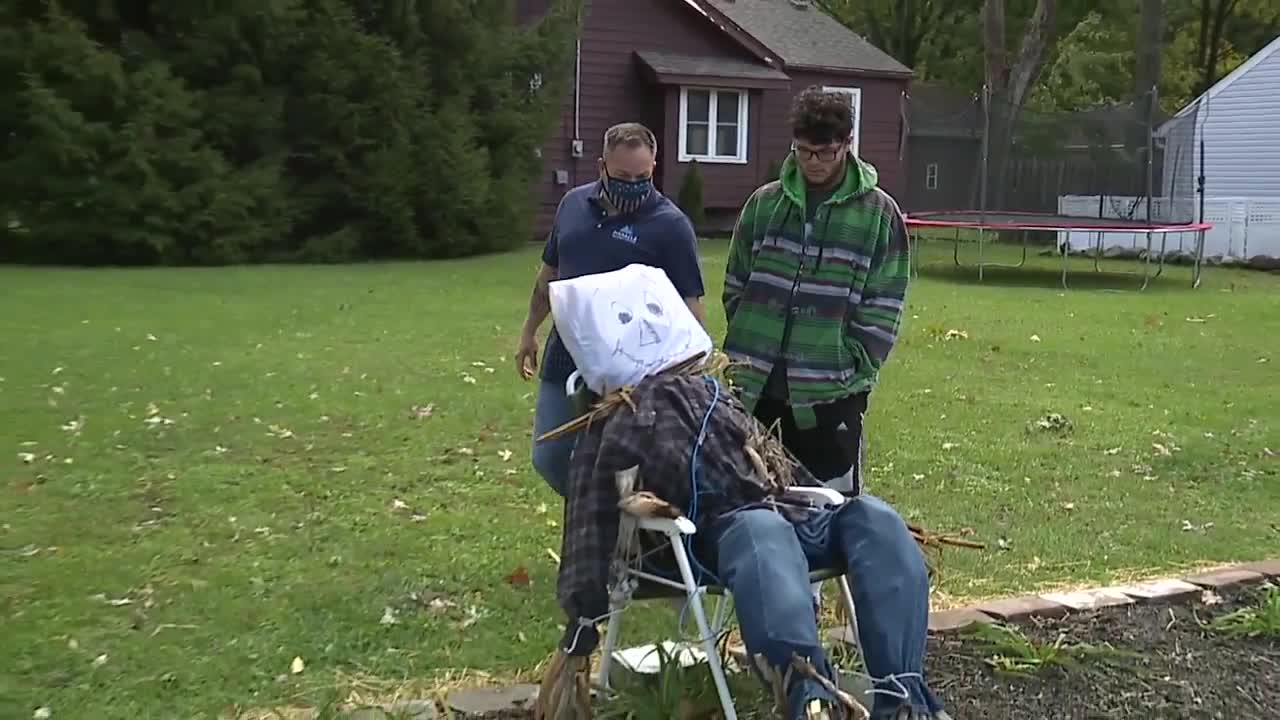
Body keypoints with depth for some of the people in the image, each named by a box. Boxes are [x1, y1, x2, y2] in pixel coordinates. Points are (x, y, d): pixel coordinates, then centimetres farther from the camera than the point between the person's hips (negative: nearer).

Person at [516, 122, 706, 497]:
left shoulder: (670, 224, -10)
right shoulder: (573, 204, 5)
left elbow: (689, 304, -10)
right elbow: (549, 273, 17)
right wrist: (529, 332, 21)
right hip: (564, 361, 5)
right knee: (550, 458, 11)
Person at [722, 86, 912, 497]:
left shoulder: (879, 213, -2)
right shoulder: (764, 203, 6)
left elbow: (883, 307, -4)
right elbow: (736, 285, 12)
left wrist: (852, 365, -10)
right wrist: (746, 345, 4)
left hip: (829, 390, -3)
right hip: (752, 382, 3)